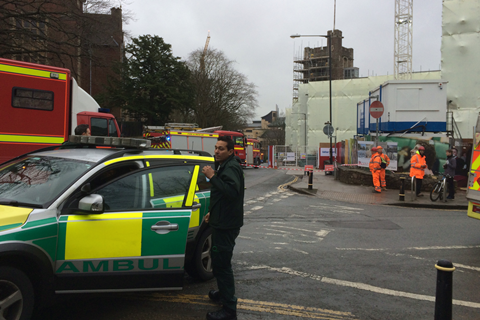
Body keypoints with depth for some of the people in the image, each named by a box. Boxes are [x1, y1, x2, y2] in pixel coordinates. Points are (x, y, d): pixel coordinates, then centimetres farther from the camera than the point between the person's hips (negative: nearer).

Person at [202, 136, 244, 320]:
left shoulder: (231, 168, -18)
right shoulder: (225, 166, 16)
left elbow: (232, 192, -35)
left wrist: (212, 177, -33)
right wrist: (213, 212, 25)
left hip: (227, 225, -11)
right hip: (222, 222, 11)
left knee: (221, 264, -7)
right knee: (220, 262, 24)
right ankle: (224, 293, 42)